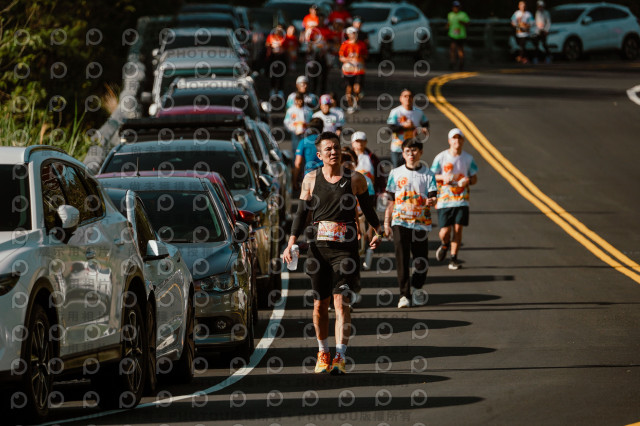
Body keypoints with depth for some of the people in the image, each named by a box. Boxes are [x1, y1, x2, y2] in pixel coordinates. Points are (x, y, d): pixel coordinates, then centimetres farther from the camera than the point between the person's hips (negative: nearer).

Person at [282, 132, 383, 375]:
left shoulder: (355, 179, 4)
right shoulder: (311, 180, 7)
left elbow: (368, 208, 15)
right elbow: (301, 213, 9)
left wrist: (378, 232, 3)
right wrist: (291, 244, 1)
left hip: (346, 248, -2)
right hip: (319, 246, 2)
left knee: (341, 302, -12)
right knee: (320, 304, 7)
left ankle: (339, 358, -16)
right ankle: (323, 353, 25)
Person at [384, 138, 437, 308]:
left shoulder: (428, 174, 4)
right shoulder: (396, 174, 7)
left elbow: (432, 196, -2)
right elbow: (391, 200, 11)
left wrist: (431, 201, -27)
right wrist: (386, 223, 7)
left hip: (421, 222, 0)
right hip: (400, 222, 0)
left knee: (421, 260, 1)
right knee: (402, 260, -6)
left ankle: (417, 287, 27)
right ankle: (404, 295, 0)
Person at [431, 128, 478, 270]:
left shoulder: (468, 158, 4)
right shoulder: (441, 157, -3)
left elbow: (474, 178, 11)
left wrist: (468, 181, -13)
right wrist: (443, 177, -18)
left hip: (461, 200, 1)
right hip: (444, 199, -1)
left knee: (458, 228, -4)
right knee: (445, 231, -5)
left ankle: (454, 257, 10)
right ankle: (444, 245, 31)